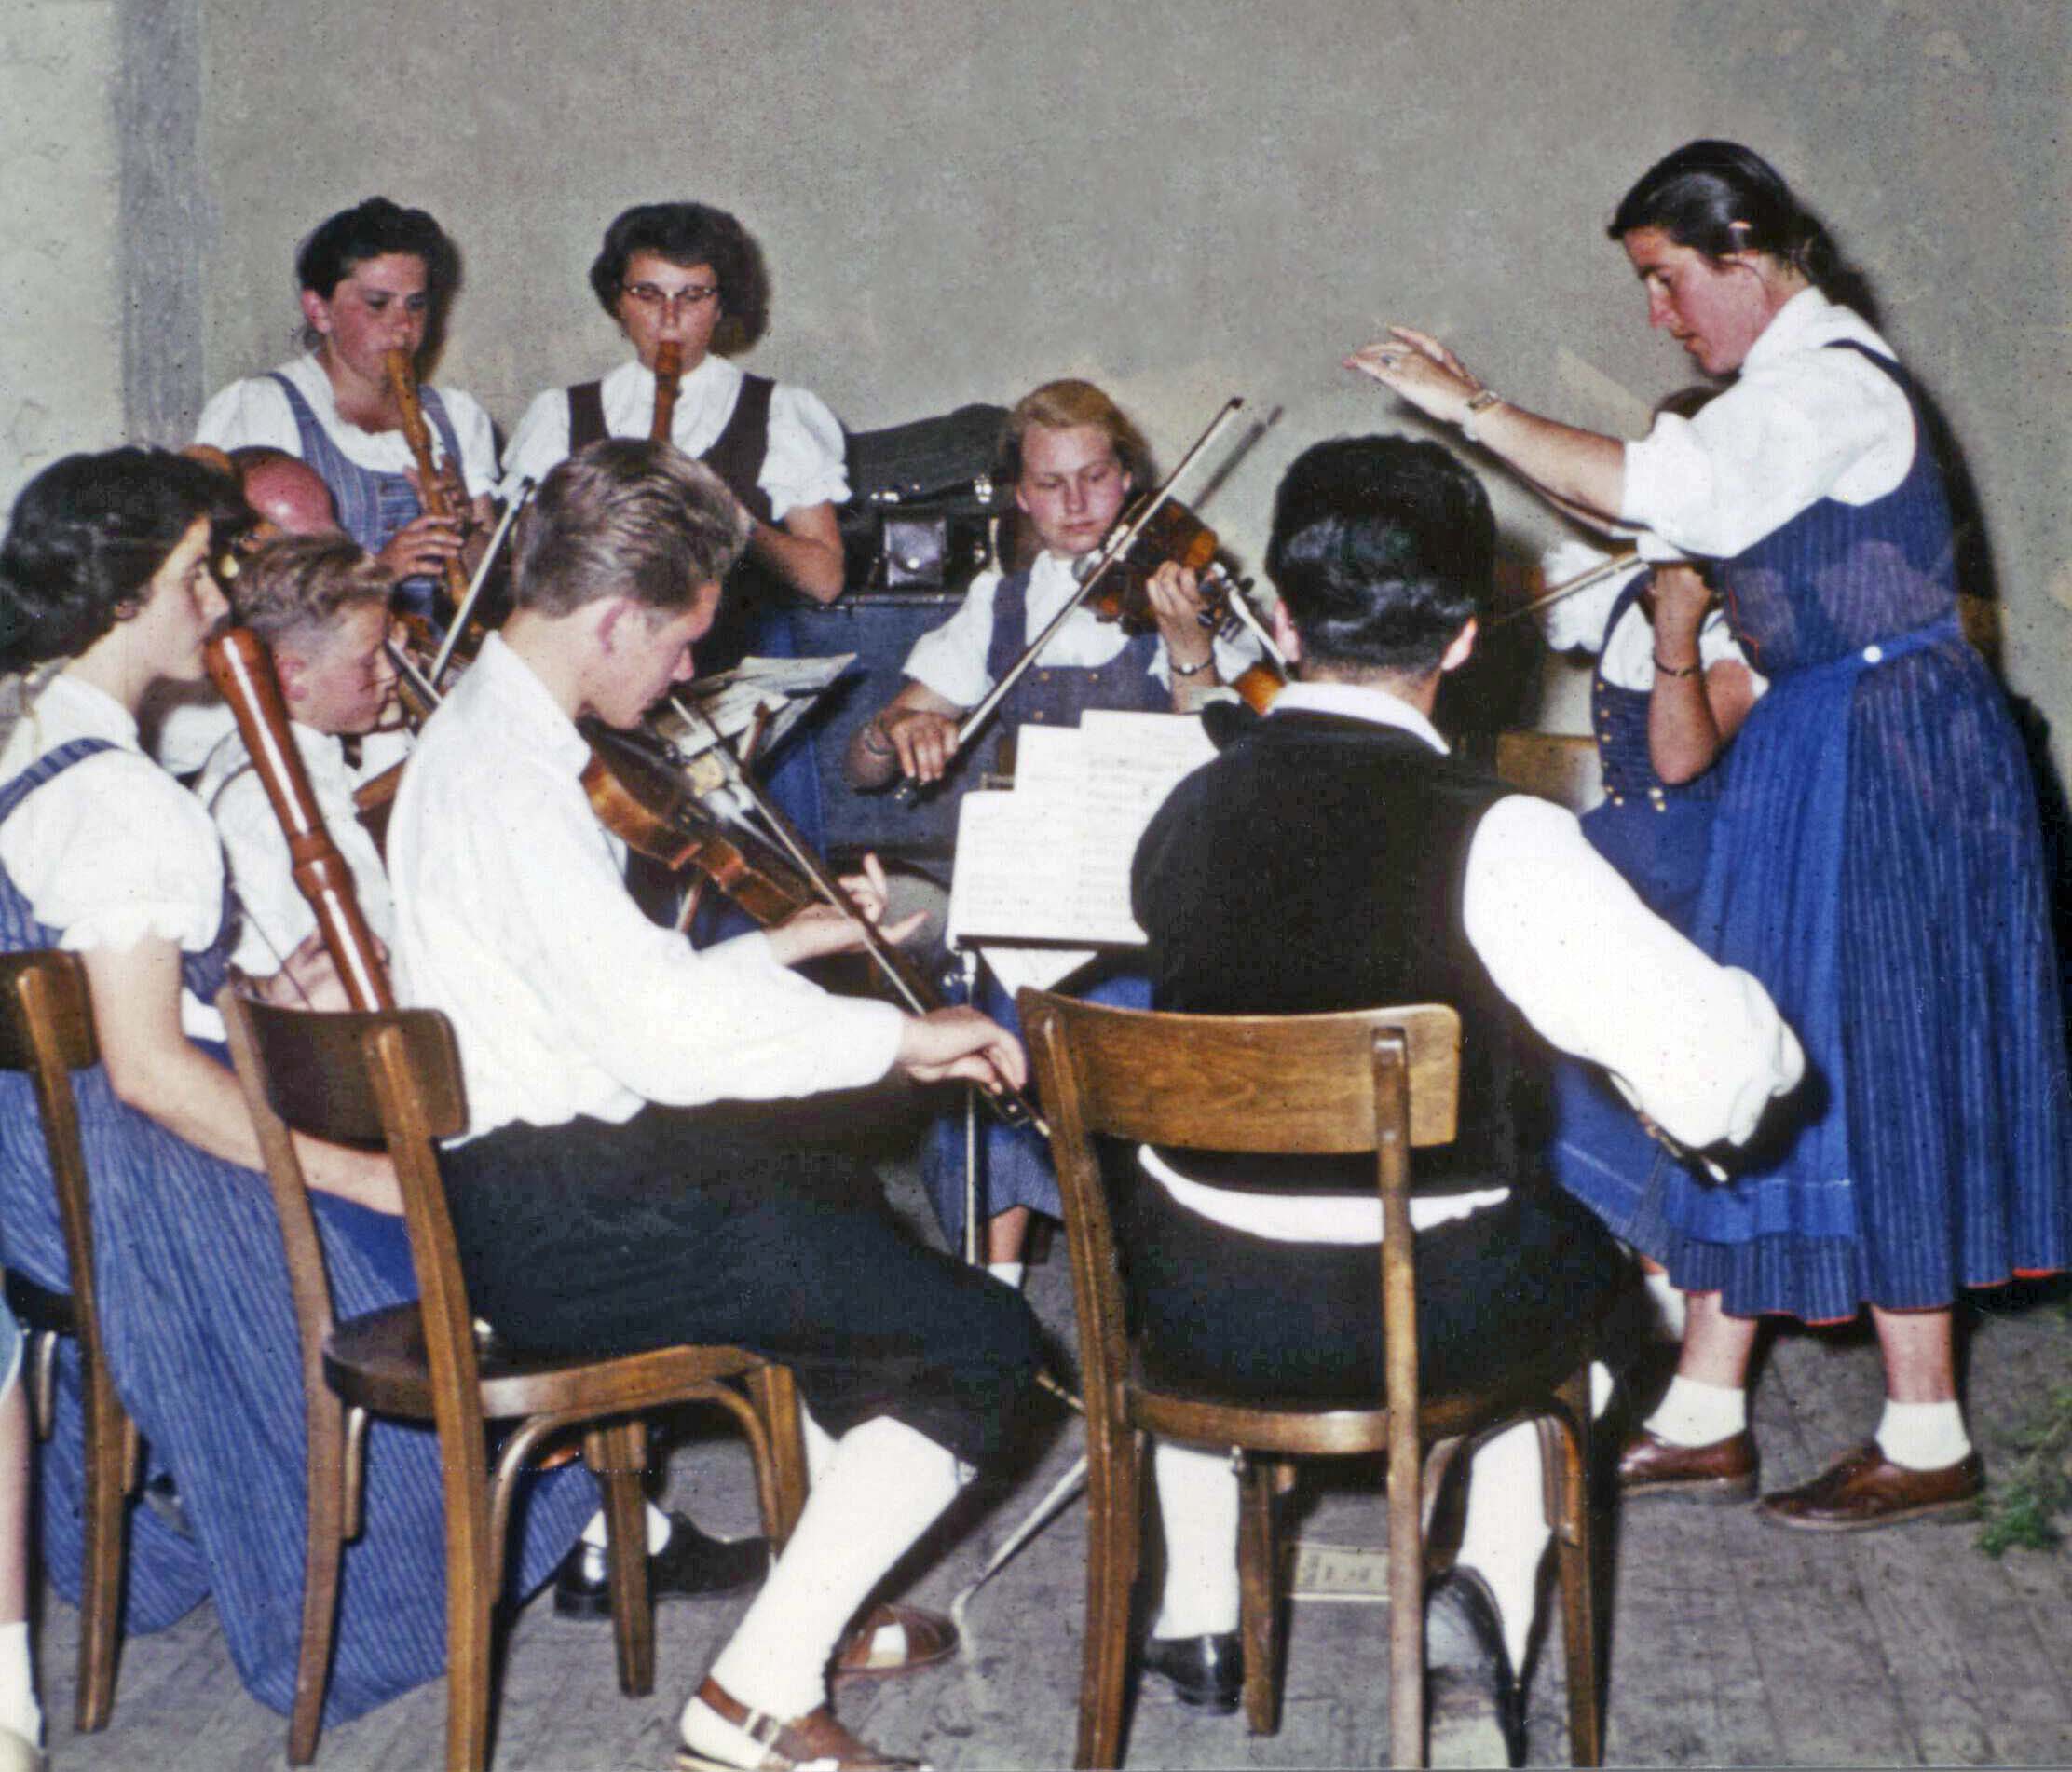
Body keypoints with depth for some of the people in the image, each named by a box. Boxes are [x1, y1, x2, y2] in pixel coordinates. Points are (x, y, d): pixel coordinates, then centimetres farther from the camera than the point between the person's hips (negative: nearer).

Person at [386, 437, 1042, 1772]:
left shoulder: (490, 733, 11)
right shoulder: (508, 780, -22)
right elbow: (660, 1034, -29)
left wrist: (788, 945, 17)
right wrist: (900, 1034, -20)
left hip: (532, 1172, 11)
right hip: (555, 1224, -11)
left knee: (841, 1197, 33)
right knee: (985, 1345, -11)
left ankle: (826, 1603, 36)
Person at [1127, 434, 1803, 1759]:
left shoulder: (1183, 814, -9)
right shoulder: (1501, 843, -22)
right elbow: (1722, 1074, -22)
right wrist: (1762, 1030, 2)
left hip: (1202, 1319, 3)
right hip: (1434, 1325, -2)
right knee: (1571, 1255, 32)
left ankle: (1199, 1619, 41)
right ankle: (1497, 1591, 18)